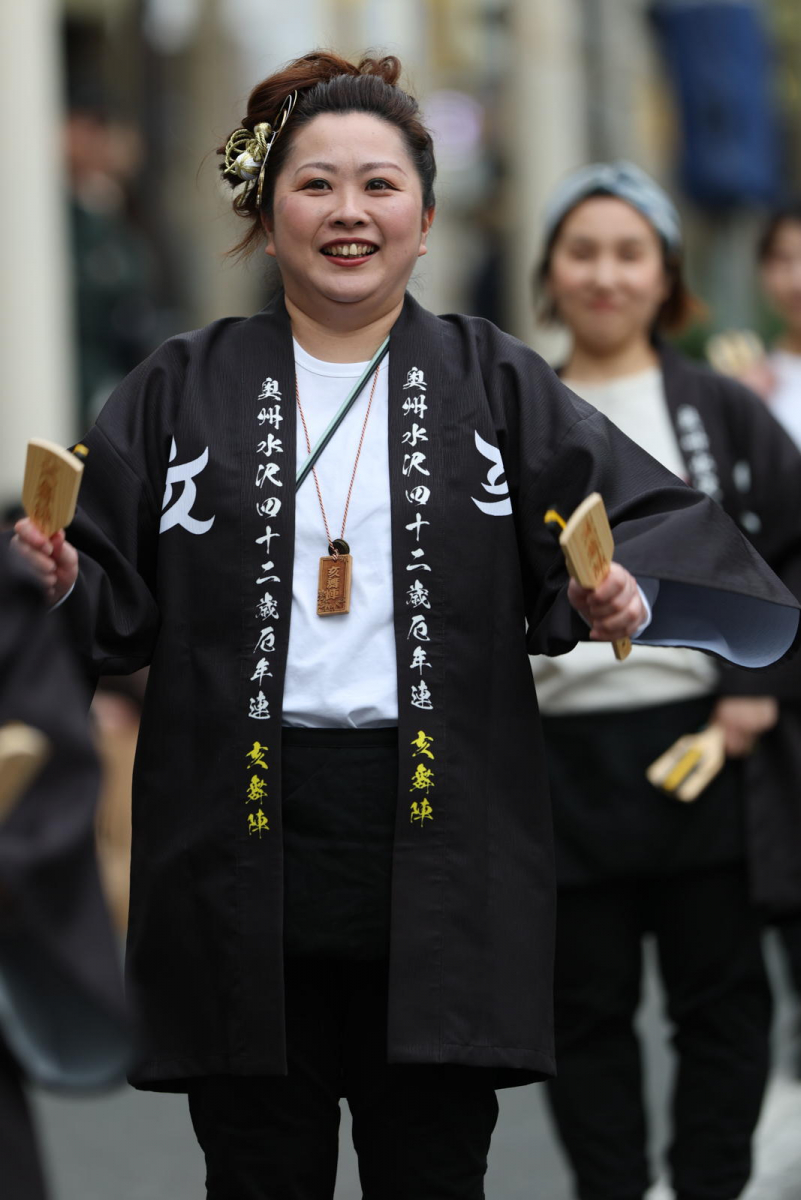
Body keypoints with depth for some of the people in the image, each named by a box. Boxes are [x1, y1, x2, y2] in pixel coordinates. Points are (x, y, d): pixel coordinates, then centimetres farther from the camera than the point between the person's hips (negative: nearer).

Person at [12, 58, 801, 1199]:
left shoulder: (497, 387, 8)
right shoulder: (184, 390, 9)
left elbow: (645, 523, 2)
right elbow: (119, 611, 8)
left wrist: (617, 598, -18)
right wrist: (60, 581, -13)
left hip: (443, 844, 0)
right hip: (243, 852, 0)